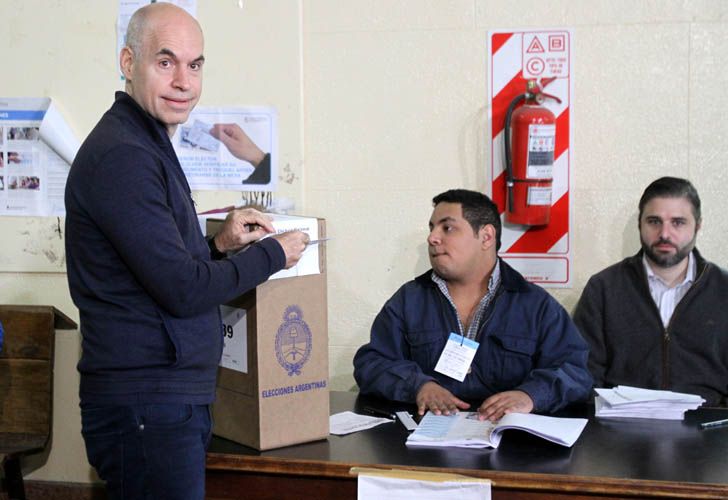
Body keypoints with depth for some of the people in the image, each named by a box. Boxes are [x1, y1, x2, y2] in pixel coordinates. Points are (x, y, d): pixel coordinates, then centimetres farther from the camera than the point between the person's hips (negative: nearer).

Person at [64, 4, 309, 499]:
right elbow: (182, 291, -18)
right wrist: (272, 254, -6)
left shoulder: (147, 147, 17)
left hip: (176, 401, 10)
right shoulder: (121, 156, -16)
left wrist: (218, 245, 8)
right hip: (146, 407, -10)